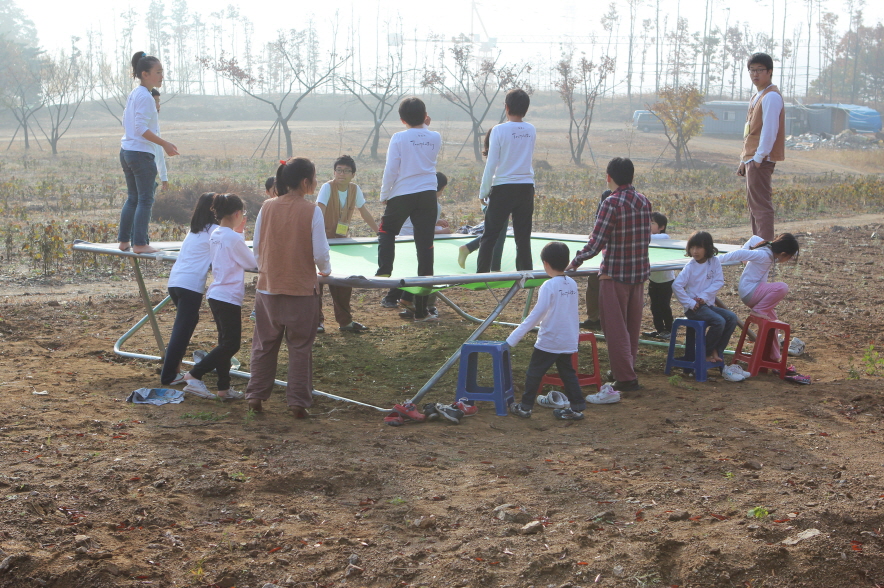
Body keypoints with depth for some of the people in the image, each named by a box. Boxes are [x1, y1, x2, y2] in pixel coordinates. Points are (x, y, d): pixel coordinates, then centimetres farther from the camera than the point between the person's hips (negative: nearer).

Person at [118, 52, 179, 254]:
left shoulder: (132, 95, 15)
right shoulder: (145, 96, -14)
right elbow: (141, 128, -21)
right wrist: (164, 144, -21)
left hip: (127, 152, 10)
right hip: (141, 153, -10)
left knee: (133, 198, 16)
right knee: (145, 200, -5)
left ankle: (124, 241, 19)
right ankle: (139, 243, -5)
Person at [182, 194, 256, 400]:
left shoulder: (215, 235, 8)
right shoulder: (233, 238, -17)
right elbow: (252, 263, -8)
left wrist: (240, 232, 14)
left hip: (216, 295, 9)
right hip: (229, 297, -9)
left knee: (226, 342, 14)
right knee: (231, 344, -4)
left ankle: (224, 388, 17)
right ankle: (194, 375, -6)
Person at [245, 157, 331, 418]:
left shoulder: (267, 207, -1)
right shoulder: (312, 211, -12)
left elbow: (256, 247, 6)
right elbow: (320, 253, -10)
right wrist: (326, 270, 11)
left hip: (268, 288, 3)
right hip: (302, 289, -3)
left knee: (264, 345, 15)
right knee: (300, 348, 6)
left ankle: (256, 395, 20)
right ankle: (298, 402, 9)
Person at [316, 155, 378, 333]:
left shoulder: (355, 189, 0)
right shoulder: (327, 187, -17)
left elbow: (364, 213, 11)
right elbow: (319, 211, -28)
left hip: (342, 239, 5)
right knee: (318, 280, -3)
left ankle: (345, 320, 17)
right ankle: (317, 320, 7)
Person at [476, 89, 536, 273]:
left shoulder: (499, 130, -10)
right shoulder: (531, 130, 4)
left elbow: (491, 164, -9)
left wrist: (484, 192, -2)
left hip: (503, 188, -4)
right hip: (527, 187, 4)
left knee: (490, 235, 3)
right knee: (523, 236, 7)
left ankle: (482, 273, 1)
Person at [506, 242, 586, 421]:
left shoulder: (548, 286, -16)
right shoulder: (573, 284, 4)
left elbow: (537, 314, -20)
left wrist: (515, 336, -18)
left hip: (548, 341, -6)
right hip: (569, 340, 6)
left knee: (534, 373, 6)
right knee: (568, 373, 14)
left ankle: (525, 406, 12)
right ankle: (577, 407, 11)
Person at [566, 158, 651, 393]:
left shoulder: (611, 203, -16)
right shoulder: (643, 201, 4)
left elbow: (595, 243, -17)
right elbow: (646, 238, 11)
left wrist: (575, 262, -4)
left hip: (615, 275, -7)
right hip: (640, 272, 7)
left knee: (615, 327, 1)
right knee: (633, 326, 16)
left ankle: (626, 377, 1)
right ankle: (626, 370, 28)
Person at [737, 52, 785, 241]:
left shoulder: (771, 96, -12)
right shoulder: (757, 96, 19)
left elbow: (769, 130, -19)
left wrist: (758, 157, -20)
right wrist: (744, 160, 19)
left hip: (761, 160, -10)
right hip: (751, 158, 10)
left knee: (761, 204, -11)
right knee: (753, 204, 13)